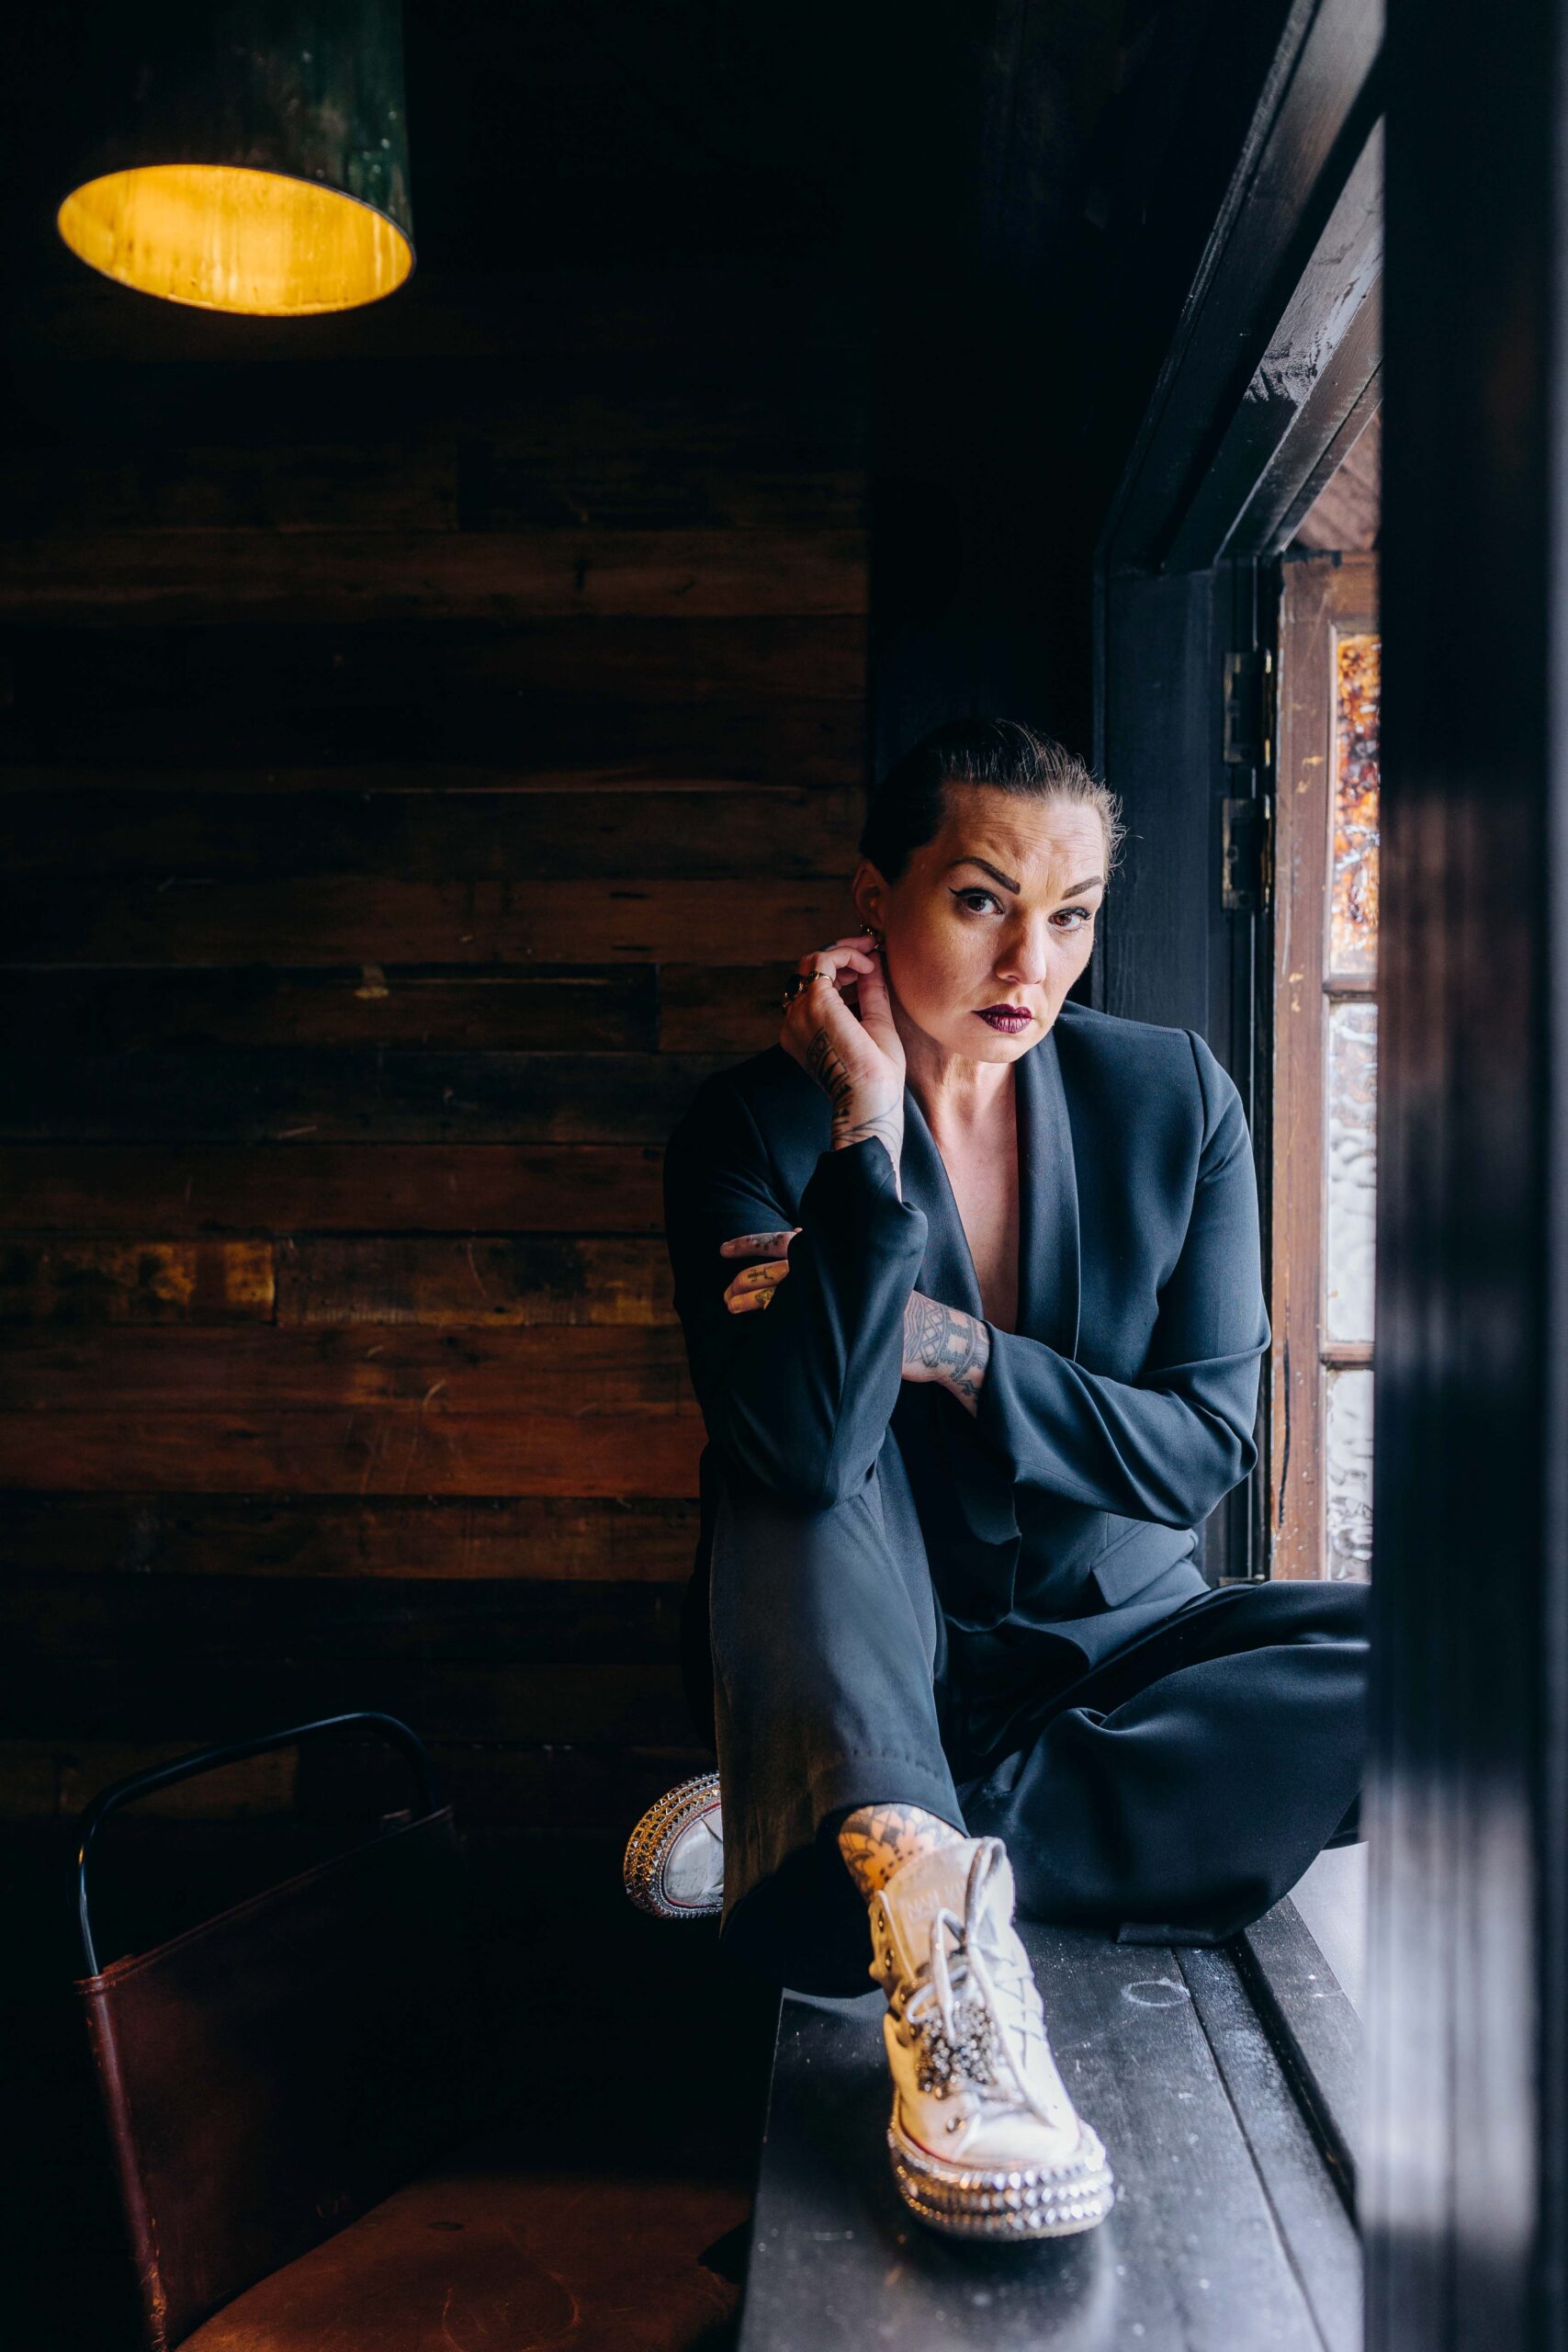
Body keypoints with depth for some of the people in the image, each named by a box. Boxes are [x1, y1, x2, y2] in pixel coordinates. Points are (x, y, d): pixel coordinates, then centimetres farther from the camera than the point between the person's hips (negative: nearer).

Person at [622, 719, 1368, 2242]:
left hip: (1108, 1645, 3)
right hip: (853, 1672, -2)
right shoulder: (757, 1129, -12)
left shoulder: (1174, 1102, -5)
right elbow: (807, 1444, -28)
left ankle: (829, 1838, -25)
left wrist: (942, 1345, -20)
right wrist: (871, 1130, -28)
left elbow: (1207, 1444, -9)